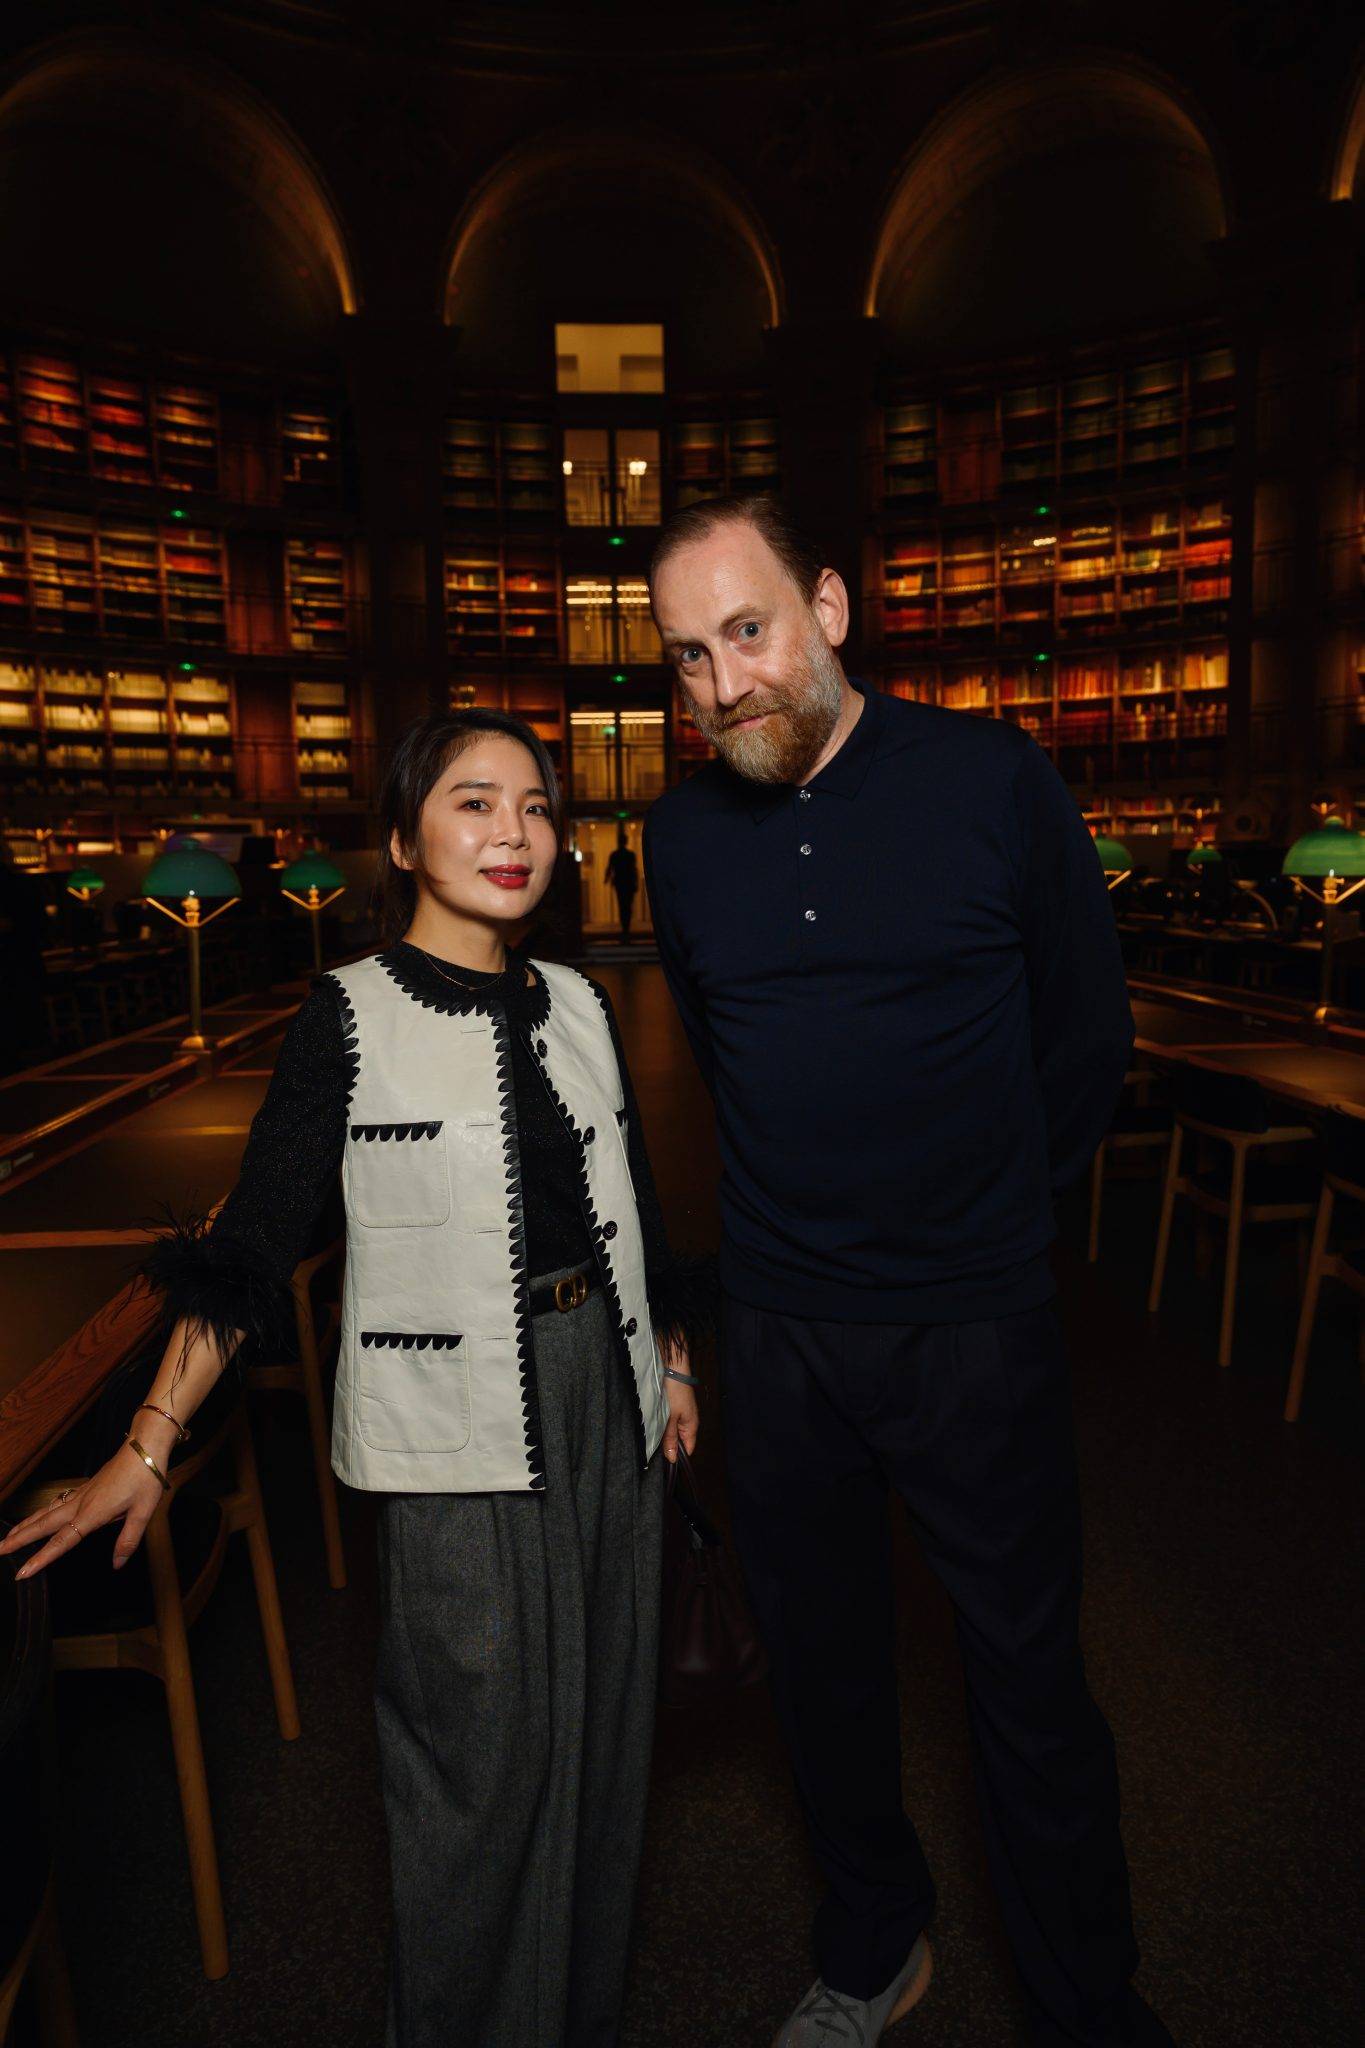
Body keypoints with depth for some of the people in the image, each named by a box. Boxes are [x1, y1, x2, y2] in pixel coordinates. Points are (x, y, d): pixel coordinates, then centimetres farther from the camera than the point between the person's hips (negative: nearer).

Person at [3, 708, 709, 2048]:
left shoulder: (579, 1004, 6)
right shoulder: (350, 1018, -8)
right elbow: (254, 1239, -8)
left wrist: (672, 1362, 16)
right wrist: (148, 1444, -13)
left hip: (607, 1397, 6)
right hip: (455, 1433, -5)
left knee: (600, 1720, 18)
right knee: (482, 1748, 6)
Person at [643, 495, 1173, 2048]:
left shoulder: (992, 779, -7)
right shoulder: (683, 833, 2)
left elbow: (1089, 1030, 2)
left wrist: (987, 1211, 7)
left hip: (973, 1326, -3)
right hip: (777, 1324, 3)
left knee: (1030, 1683, 10)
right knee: (818, 1657, 19)